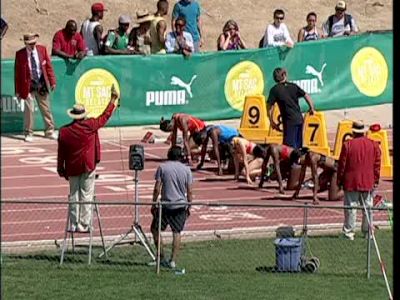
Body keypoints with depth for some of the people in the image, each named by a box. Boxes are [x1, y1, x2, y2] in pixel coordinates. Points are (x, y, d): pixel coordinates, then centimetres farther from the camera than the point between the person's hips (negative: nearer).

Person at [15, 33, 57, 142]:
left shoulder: (42, 49, -1)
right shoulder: (20, 54, -9)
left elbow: (48, 66, 4)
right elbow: (18, 73, -4)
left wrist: (52, 81, 1)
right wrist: (18, 90, -4)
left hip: (42, 84, 3)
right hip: (28, 85, -3)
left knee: (46, 109, 11)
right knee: (29, 110, -3)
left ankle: (49, 131, 22)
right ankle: (28, 133, 9)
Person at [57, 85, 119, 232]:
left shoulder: (64, 131, -3)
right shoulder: (90, 126, -9)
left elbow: (61, 154, 1)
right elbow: (105, 116, 2)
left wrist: (61, 170, 11)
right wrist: (113, 99, 12)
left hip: (72, 168, 3)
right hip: (88, 165, -2)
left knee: (73, 195, 10)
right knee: (86, 195, 1)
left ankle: (74, 225, 9)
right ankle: (84, 225, -2)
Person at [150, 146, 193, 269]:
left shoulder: (162, 167, -2)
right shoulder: (186, 169, 3)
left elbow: (157, 189, -5)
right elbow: (189, 191, 3)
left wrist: (153, 204, 2)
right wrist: (189, 207, 12)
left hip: (166, 205, -2)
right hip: (181, 206, 2)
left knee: (155, 229, 12)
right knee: (177, 232, 8)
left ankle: (162, 257, 7)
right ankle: (173, 261, 2)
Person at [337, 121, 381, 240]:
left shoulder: (347, 145, -8)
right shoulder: (374, 145, 1)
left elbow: (342, 165, -5)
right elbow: (377, 165, 4)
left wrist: (339, 180, 4)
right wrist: (376, 180, 12)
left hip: (351, 183, -3)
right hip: (368, 183, 3)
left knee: (351, 208, 1)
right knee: (367, 208, 11)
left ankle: (349, 232, 1)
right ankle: (367, 232, 15)